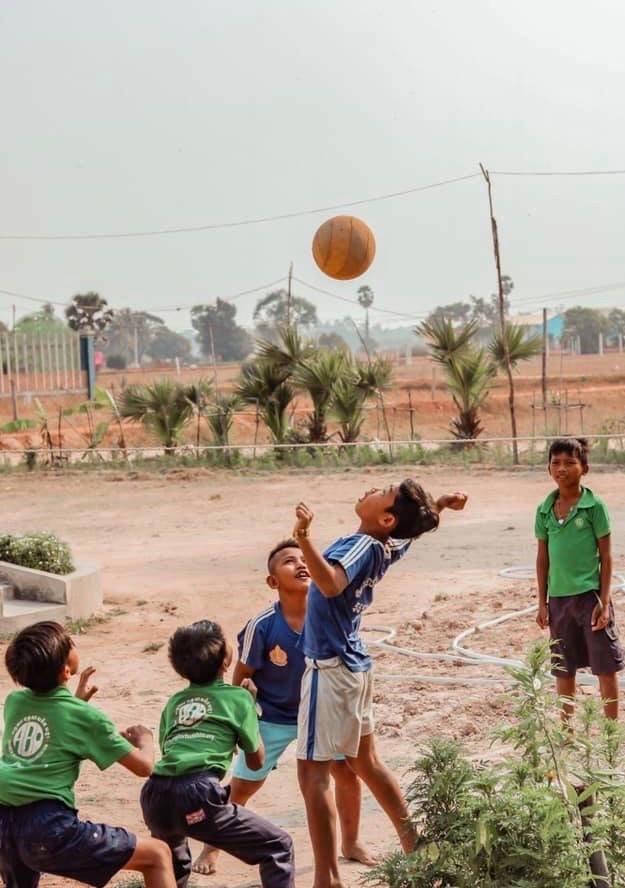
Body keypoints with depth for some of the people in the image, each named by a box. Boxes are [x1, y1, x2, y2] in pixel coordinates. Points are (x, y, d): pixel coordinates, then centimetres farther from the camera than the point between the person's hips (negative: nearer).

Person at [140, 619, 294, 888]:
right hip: (197, 796, -6)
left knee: (174, 865, 35)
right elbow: (256, 762, 20)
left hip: (155, 795, 6)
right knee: (279, 848, 4)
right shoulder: (239, 697, 12)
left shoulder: (174, 702, 23)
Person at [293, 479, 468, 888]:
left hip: (330, 668, -9)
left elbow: (331, 584, -40)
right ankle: (415, 845, 32)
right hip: (354, 665, 9)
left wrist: (304, 538, -49)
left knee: (313, 771, -6)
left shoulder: (362, 546, -20)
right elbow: (415, 526, 27)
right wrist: (440, 504, 36)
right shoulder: (388, 546, 4)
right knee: (366, 761, 22)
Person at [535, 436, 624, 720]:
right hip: (558, 598, 4)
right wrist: (542, 603, 8)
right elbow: (543, 558, 10)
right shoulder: (545, 510, 4)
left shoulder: (594, 505, -7)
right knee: (563, 670, 12)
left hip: (590, 595, -4)